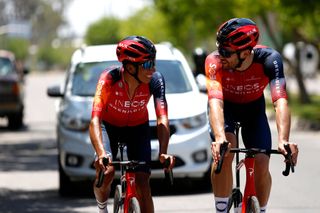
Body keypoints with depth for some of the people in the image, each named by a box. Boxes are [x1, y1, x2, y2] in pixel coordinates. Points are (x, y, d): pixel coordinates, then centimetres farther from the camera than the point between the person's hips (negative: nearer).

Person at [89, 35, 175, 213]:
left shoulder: (155, 80, -29)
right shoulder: (109, 78, -34)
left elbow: (162, 120, -34)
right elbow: (95, 120, -41)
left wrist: (163, 152, -51)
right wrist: (101, 153, -57)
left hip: (138, 127, 1)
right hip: (109, 125, -1)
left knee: (142, 181, -13)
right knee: (106, 173, -22)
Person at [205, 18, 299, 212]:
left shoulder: (269, 59, -34)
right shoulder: (215, 61, -35)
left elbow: (281, 101, -45)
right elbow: (215, 102, -47)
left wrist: (283, 140, -60)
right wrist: (220, 137, -65)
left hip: (253, 107, 1)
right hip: (225, 107, -1)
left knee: (261, 164, -14)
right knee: (224, 153, -28)